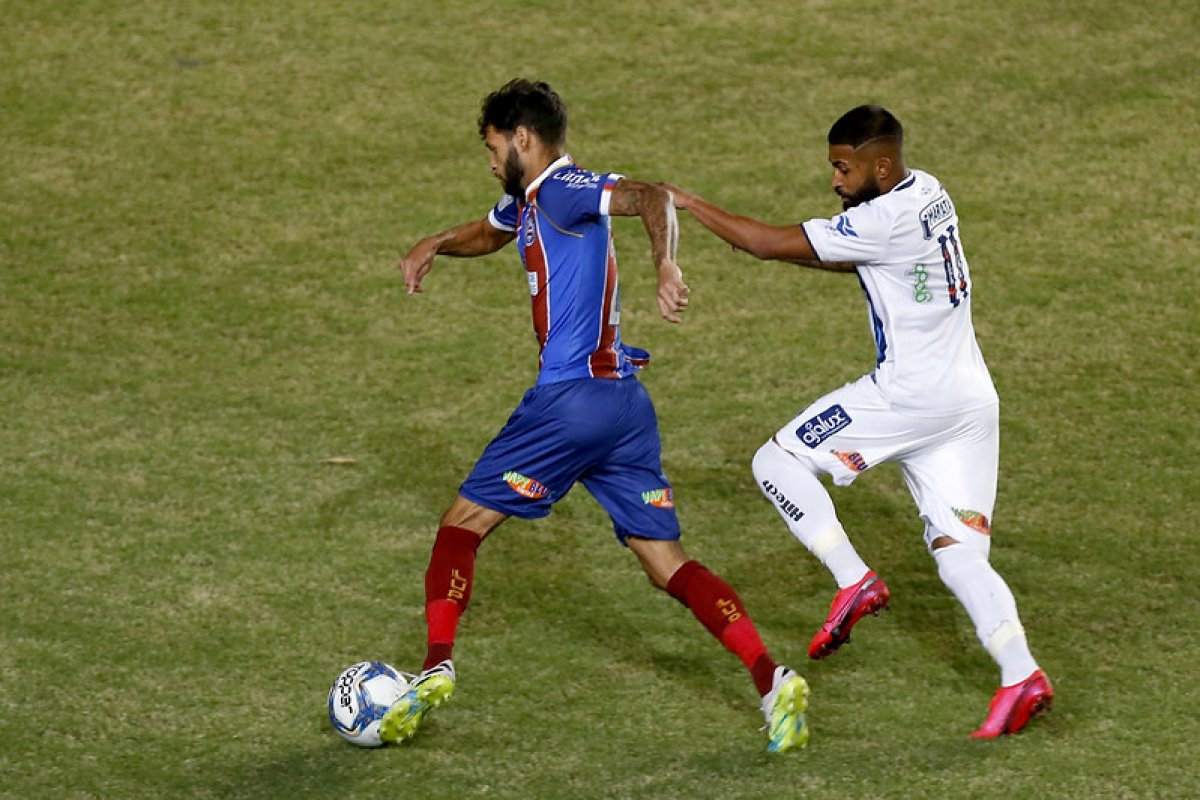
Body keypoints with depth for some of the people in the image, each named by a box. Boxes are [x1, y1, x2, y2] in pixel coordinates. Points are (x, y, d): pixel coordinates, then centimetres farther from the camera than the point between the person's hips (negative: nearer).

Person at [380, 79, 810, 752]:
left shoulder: (563, 190, -9)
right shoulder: (527, 202, 20)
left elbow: (651, 197, -26)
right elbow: (490, 233, 42)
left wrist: (665, 268, -42)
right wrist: (434, 246, 22)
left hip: (572, 397, -9)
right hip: (626, 403, 9)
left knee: (462, 525, 2)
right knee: (667, 564, 3)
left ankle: (439, 666, -9)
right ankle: (773, 680, -10)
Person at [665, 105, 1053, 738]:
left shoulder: (885, 221, -18)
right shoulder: (927, 193, 11)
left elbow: (769, 244, -16)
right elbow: (863, 260, 25)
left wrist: (688, 204, -6)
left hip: (913, 394, -9)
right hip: (970, 399, 9)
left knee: (777, 461, 2)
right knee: (958, 555, 5)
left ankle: (854, 581, -4)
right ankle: (1020, 676, -10)